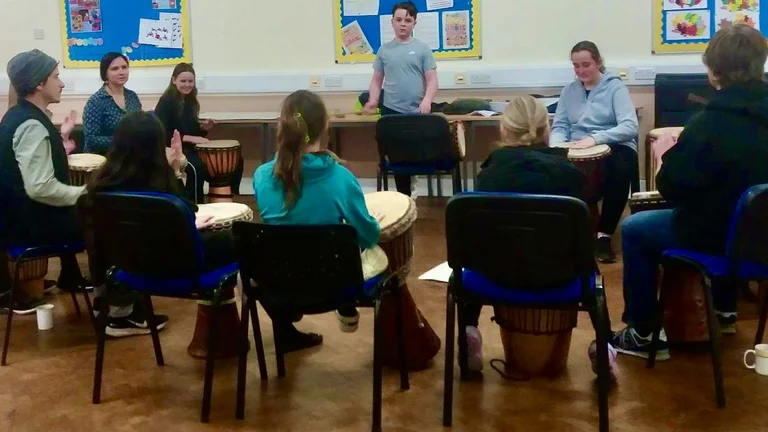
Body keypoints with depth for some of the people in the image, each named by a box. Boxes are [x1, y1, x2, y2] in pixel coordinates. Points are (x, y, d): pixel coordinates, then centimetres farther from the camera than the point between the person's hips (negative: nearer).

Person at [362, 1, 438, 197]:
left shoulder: (423, 49, 3)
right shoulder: (384, 50, 10)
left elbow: (432, 80, 0)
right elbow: (377, 80, 13)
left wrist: (427, 100, -18)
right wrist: (373, 100, -5)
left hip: (418, 113, -2)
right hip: (391, 112, 2)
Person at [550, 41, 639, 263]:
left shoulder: (615, 87, -1)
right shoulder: (569, 91, 14)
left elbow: (630, 127, -14)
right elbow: (559, 127, 7)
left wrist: (595, 138, -28)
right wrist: (557, 145, -17)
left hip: (613, 148, -3)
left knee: (620, 168, -38)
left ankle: (604, 234, -24)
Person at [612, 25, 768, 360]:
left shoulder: (709, 123, -23)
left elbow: (672, 189, -17)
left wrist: (665, 156, 3)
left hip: (718, 233, -7)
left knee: (633, 229, 11)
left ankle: (643, 333, 14)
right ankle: (724, 308, 46)